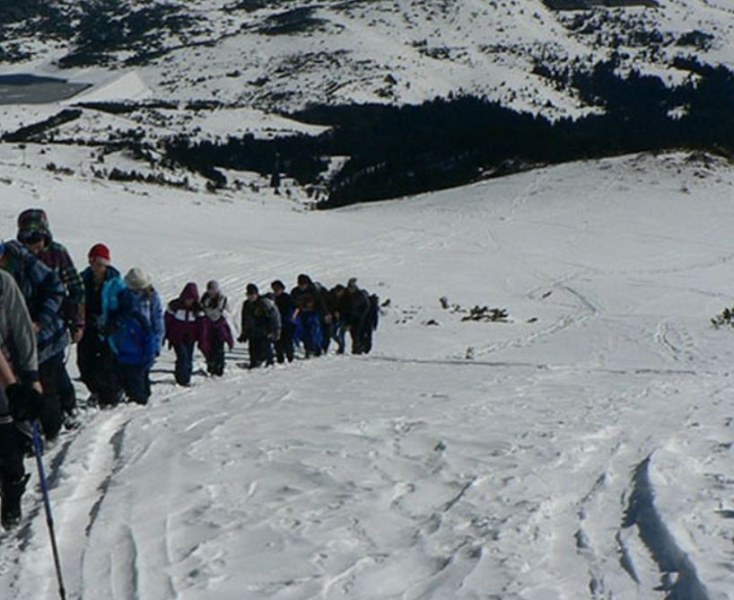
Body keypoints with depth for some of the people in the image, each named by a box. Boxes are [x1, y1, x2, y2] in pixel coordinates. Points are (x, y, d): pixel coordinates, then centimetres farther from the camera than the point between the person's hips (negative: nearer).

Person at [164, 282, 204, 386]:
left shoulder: (198, 308, -1)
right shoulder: (175, 305, -9)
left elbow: (201, 324, 5)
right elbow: (167, 321, -2)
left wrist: (200, 339, 2)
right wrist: (165, 336, 0)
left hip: (190, 338, 3)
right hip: (176, 337, -3)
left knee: (189, 358, 4)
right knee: (183, 356, -15)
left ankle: (186, 380, 16)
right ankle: (182, 379, -9)